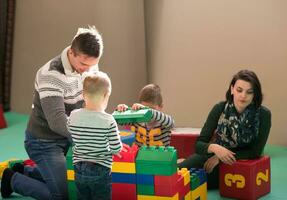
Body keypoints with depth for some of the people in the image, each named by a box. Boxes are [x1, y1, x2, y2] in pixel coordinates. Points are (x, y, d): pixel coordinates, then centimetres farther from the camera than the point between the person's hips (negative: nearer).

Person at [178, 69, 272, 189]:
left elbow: (256, 151, -16)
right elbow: (199, 144, -14)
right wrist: (214, 148, -37)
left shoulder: (263, 114, -20)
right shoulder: (220, 109, -14)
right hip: (215, 155, 3)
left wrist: (220, 158, -21)